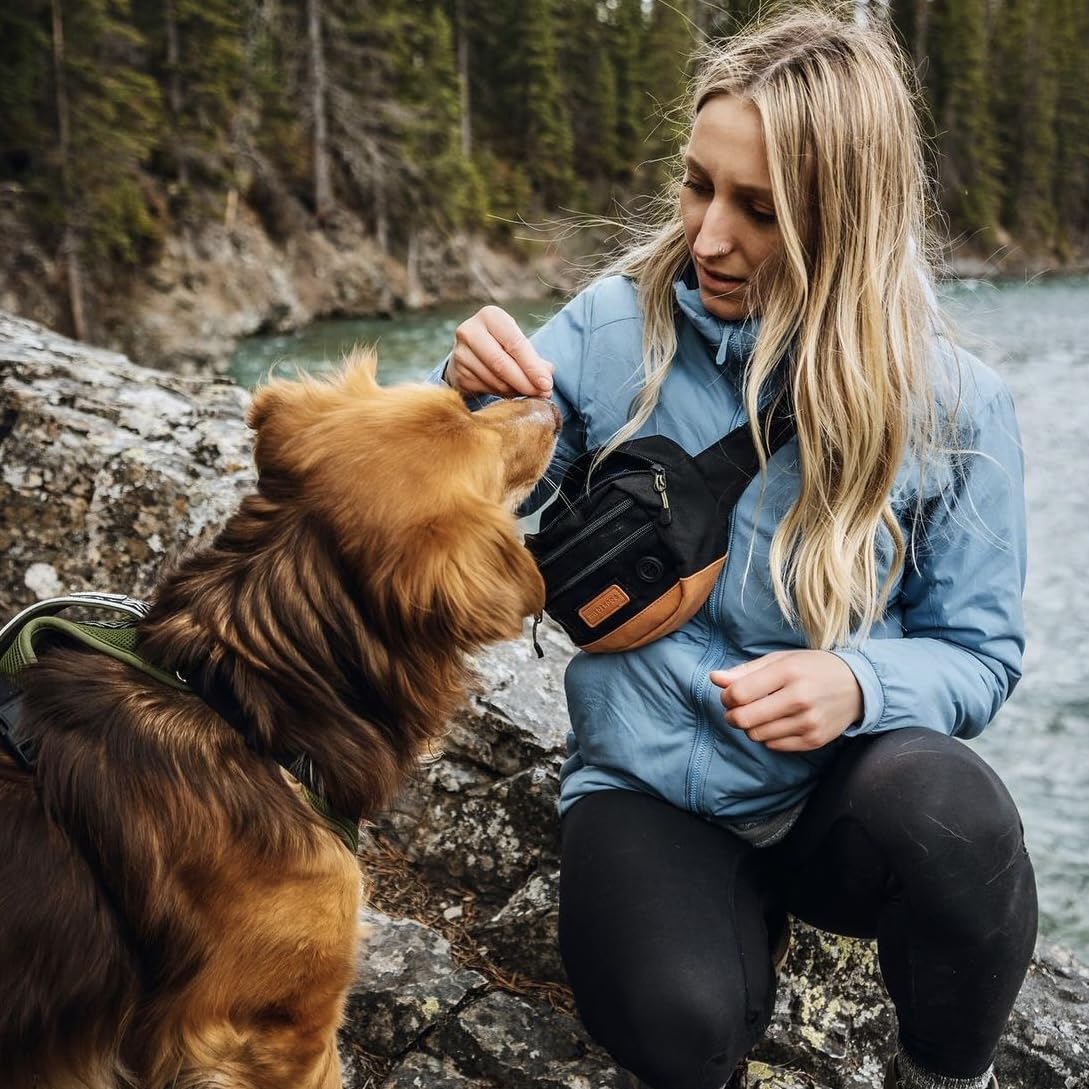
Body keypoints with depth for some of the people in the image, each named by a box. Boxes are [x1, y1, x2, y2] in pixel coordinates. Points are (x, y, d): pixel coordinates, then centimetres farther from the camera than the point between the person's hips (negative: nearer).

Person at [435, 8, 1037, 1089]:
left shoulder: (952, 408, -10)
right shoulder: (613, 328, -7)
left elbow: (978, 653, -3)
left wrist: (857, 683, -25)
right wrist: (470, 400, -21)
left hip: (837, 792, 0)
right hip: (650, 788, 0)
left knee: (941, 804, -34)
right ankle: (745, 917, 11)